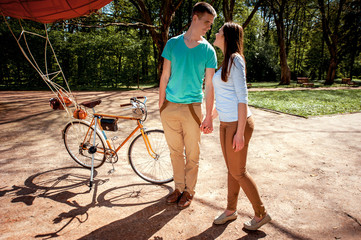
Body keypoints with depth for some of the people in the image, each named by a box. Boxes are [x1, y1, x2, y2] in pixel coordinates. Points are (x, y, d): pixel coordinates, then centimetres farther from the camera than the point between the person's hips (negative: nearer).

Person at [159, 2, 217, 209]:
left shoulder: (208, 50, 0)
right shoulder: (173, 43, 4)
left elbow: (210, 85, -2)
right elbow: (165, 76, 7)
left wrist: (209, 116, -6)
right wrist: (161, 105, 4)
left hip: (192, 108, -1)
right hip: (170, 107, 2)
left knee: (192, 154, 8)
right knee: (175, 151, 13)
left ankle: (189, 190, 28)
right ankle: (179, 187, 32)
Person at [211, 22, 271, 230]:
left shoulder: (235, 59, -13)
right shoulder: (226, 61, 15)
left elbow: (242, 97, -18)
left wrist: (240, 132, -20)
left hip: (237, 123, -9)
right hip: (226, 123, 9)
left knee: (238, 172, 3)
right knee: (232, 170, 17)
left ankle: (261, 214, 23)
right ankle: (231, 210, 33)